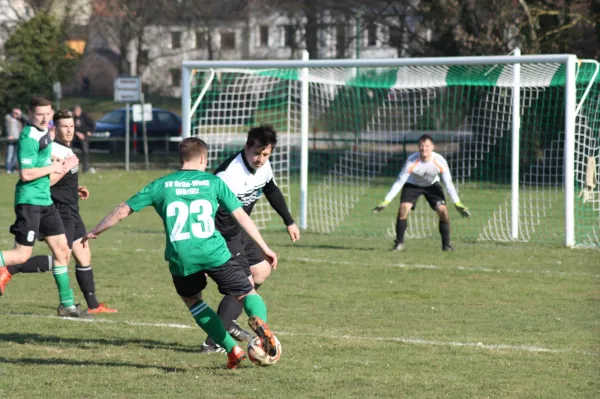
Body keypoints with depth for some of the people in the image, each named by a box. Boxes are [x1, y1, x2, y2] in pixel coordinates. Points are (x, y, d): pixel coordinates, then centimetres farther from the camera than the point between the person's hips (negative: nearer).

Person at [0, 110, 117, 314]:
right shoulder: (55, 150, -15)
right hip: (60, 212, -10)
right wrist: (65, 167, -24)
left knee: (84, 257, 11)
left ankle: (93, 305, 16)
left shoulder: (67, 150, 16)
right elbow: (44, 181, -25)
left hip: (71, 213, 10)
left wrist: (75, 190, 15)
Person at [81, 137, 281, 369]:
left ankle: (232, 350, 16)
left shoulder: (161, 185, 12)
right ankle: (259, 319, -26)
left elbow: (123, 211, 15)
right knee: (247, 293, 12)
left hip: (181, 258, 1)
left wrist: (94, 232, 29)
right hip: (215, 253, -1)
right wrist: (265, 248, 15)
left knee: (192, 300, 27)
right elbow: (241, 215, 8)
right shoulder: (213, 182, 10)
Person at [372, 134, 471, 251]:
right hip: (412, 184, -1)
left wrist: (457, 203, -23)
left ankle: (446, 244, 0)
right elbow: (399, 182, -27)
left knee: (443, 211, -16)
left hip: (432, 185, 1)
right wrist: (386, 201, -31)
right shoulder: (411, 161, -32)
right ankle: (399, 243, -6)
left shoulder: (440, 161, -28)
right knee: (403, 209, -22)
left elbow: (448, 183, -19)